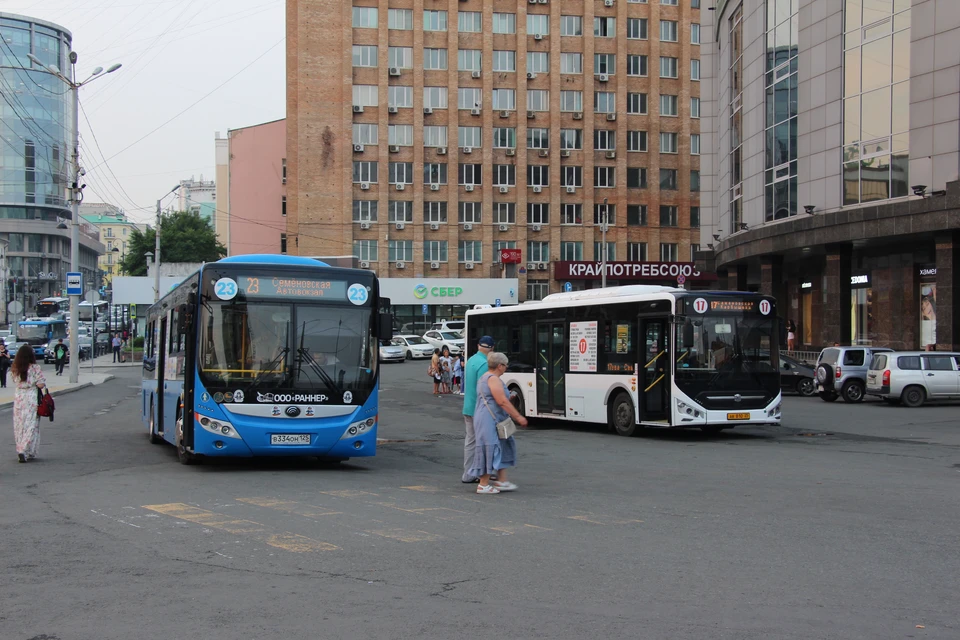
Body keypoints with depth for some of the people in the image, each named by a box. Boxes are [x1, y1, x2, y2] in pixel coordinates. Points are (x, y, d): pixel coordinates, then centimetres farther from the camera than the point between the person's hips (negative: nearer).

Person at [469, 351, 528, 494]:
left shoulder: (484, 378, 18)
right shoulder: (493, 379, -15)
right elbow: (502, 401, -21)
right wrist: (518, 417, -18)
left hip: (489, 420, 11)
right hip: (489, 420, -11)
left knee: (502, 447, 12)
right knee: (490, 449, -5)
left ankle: (501, 480, 13)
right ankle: (483, 485, 0)